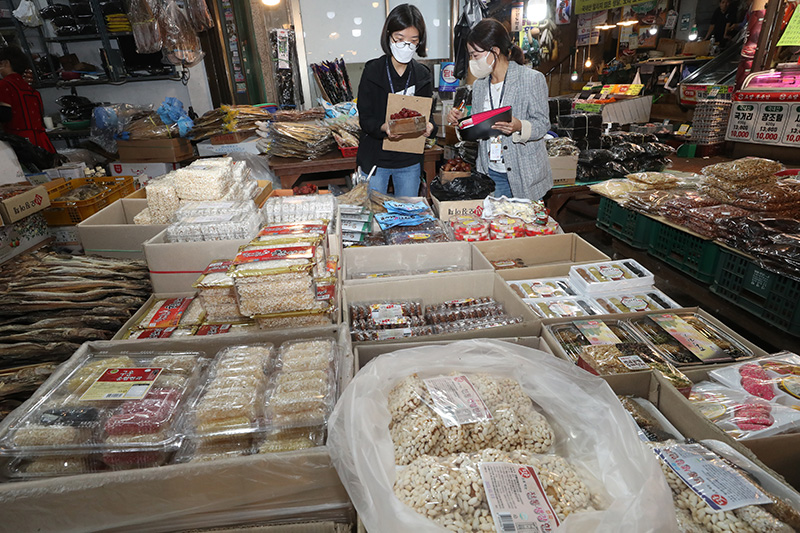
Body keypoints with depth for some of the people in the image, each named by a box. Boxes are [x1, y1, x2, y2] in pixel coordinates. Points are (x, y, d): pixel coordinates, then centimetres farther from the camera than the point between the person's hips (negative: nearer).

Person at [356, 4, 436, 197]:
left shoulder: (423, 75, 3)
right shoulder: (373, 70, -5)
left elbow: (428, 115, 6)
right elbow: (365, 118, -9)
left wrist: (429, 127, -19)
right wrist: (383, 128, -31)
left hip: (410, 161, 3)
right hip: (375, 159, -2)